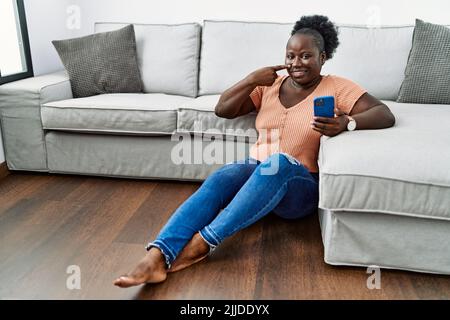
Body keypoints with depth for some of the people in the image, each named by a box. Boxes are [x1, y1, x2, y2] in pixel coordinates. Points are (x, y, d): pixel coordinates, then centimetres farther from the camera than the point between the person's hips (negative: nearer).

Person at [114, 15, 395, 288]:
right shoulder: (270, 85, 11)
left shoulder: (337, 87, 1)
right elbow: (222, 110, 6)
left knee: (278, 163, -38)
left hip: (302, 186, -3)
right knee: (219, 178, -30)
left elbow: (386, 114, -9)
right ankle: (157, 258, -43)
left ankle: (204, 242, -39)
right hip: (256, 171, 3)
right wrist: (252, 80, -8)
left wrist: (346, 123, -28)